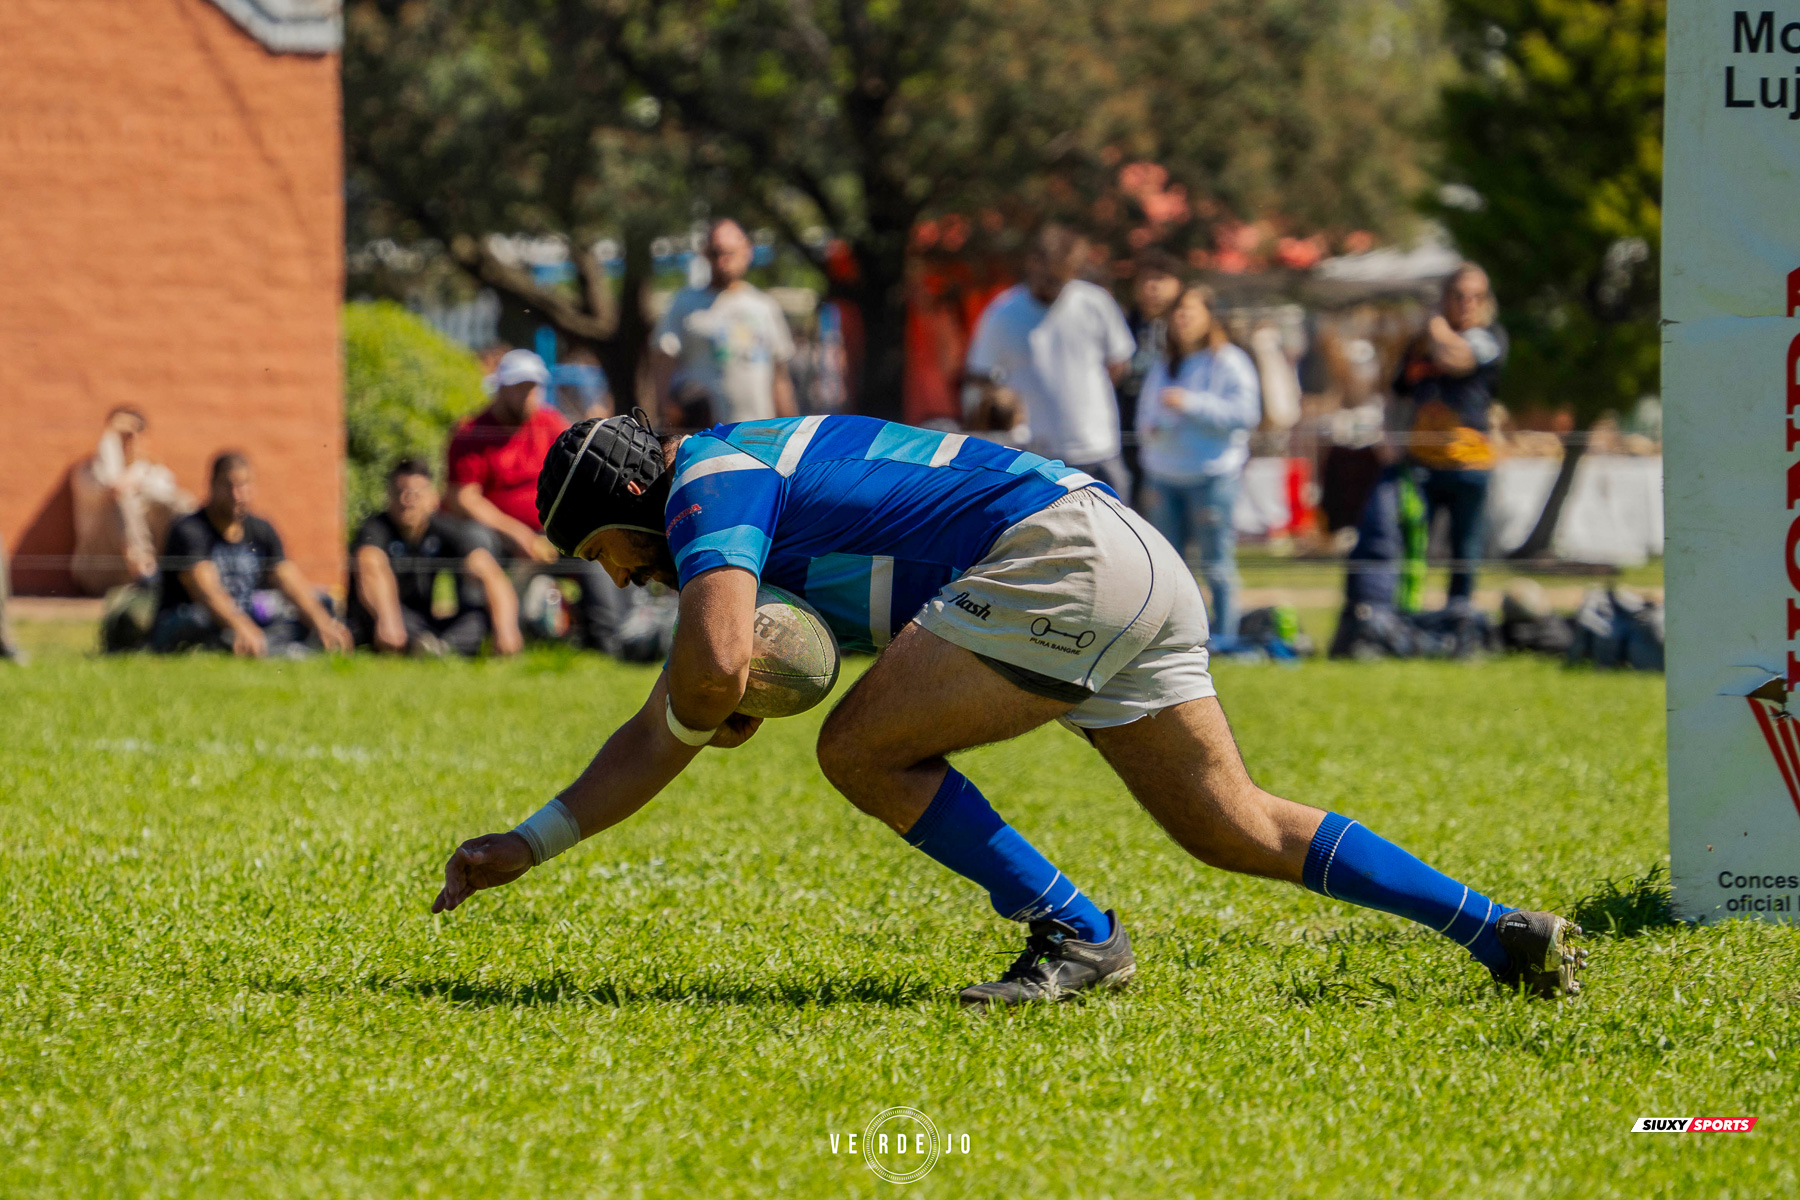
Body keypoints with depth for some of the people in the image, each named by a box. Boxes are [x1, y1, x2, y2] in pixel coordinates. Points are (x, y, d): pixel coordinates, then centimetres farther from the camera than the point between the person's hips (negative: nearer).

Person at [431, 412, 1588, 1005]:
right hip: (1141, 562, 10)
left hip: (1059, 557, -10)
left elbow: (713, 670, -21)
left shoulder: (710, 486, -3)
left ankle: (1078, 935, -2)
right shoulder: (749, 497, 26)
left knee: (864, 751, -6)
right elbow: (665, 738, 32)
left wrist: (703, 716, 4)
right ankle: (1500, 929, 11)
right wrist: (527, 845, 31)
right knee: (1236, 829, 14)